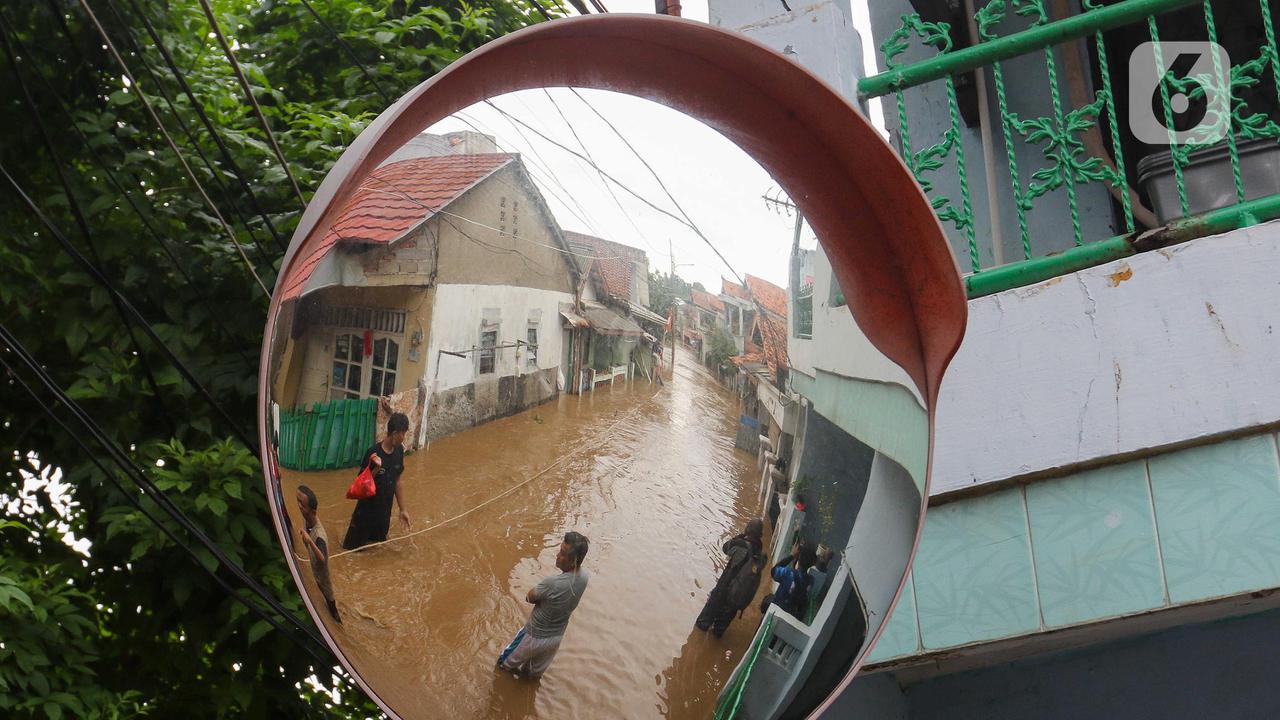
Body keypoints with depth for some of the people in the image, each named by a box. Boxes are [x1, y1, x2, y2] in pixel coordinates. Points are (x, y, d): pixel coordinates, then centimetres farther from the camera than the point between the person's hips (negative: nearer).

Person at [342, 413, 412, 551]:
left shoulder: (399, 451, -2)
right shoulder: (374, 453, -22)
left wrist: (403, 510, 12)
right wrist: (376, 469, -34)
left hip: (384, 514, 6)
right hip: (366, 514, -6)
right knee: (353, 550, 6)